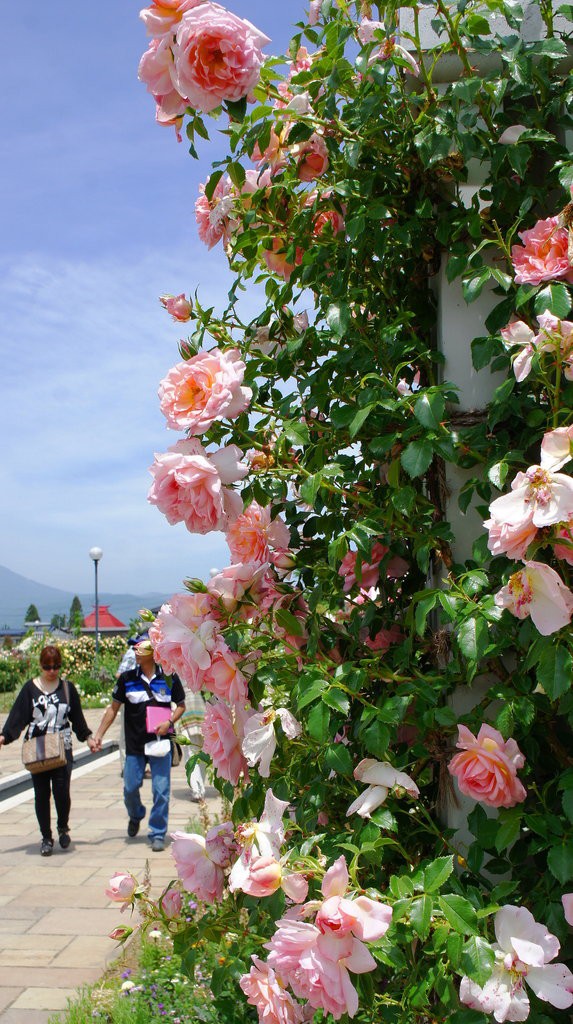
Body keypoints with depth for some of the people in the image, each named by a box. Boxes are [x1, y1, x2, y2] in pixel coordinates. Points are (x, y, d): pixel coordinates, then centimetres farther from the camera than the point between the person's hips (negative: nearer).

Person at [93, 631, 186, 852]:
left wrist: (169, 722, -9)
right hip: (134, 745, 2)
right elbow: (113, 708, 8)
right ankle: (135, 817, 39)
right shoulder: (127, 678, 1)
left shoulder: (169, 678, -2)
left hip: (161, 744, -1)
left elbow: (181, 705, 10)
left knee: (161, 791, -2)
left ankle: (157, 834, 13)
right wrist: (99, 734, 4)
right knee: (130, 787, 7)